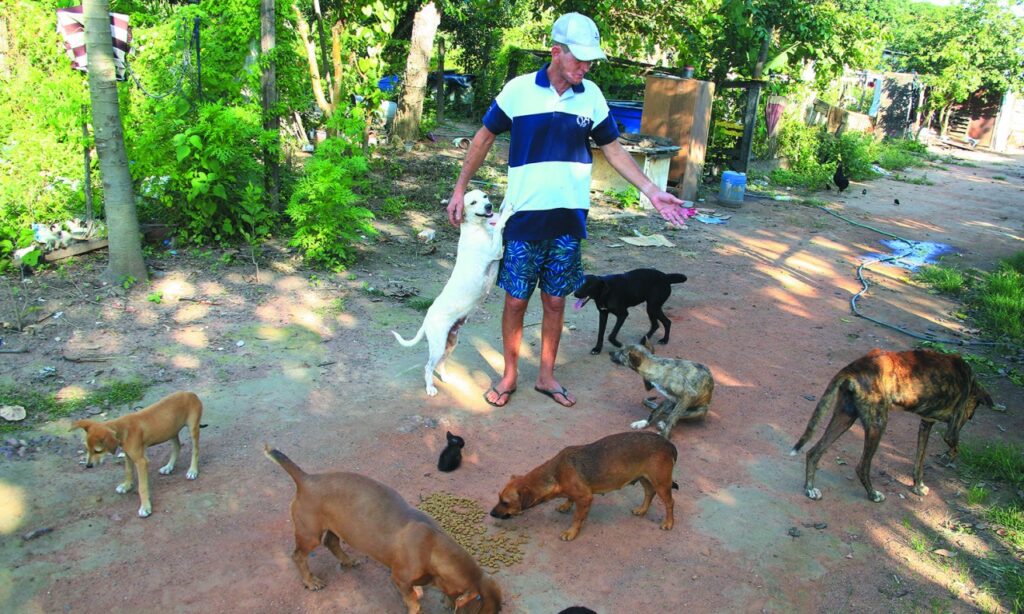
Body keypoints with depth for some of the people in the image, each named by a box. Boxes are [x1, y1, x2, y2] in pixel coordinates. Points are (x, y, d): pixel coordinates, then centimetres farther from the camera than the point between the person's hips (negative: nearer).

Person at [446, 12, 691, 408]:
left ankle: (546, 376, 27)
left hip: (569, 221, 3)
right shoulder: (519, 90, -7)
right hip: (524, 218, -2)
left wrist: (652, 191, 2)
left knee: (555, 302, 11)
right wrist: (460, 189, 4)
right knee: (516, 301, 5)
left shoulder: (592, 96, 1)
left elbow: (613, 150, 9)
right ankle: (509, 375, 24)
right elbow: (484, 138, 4)